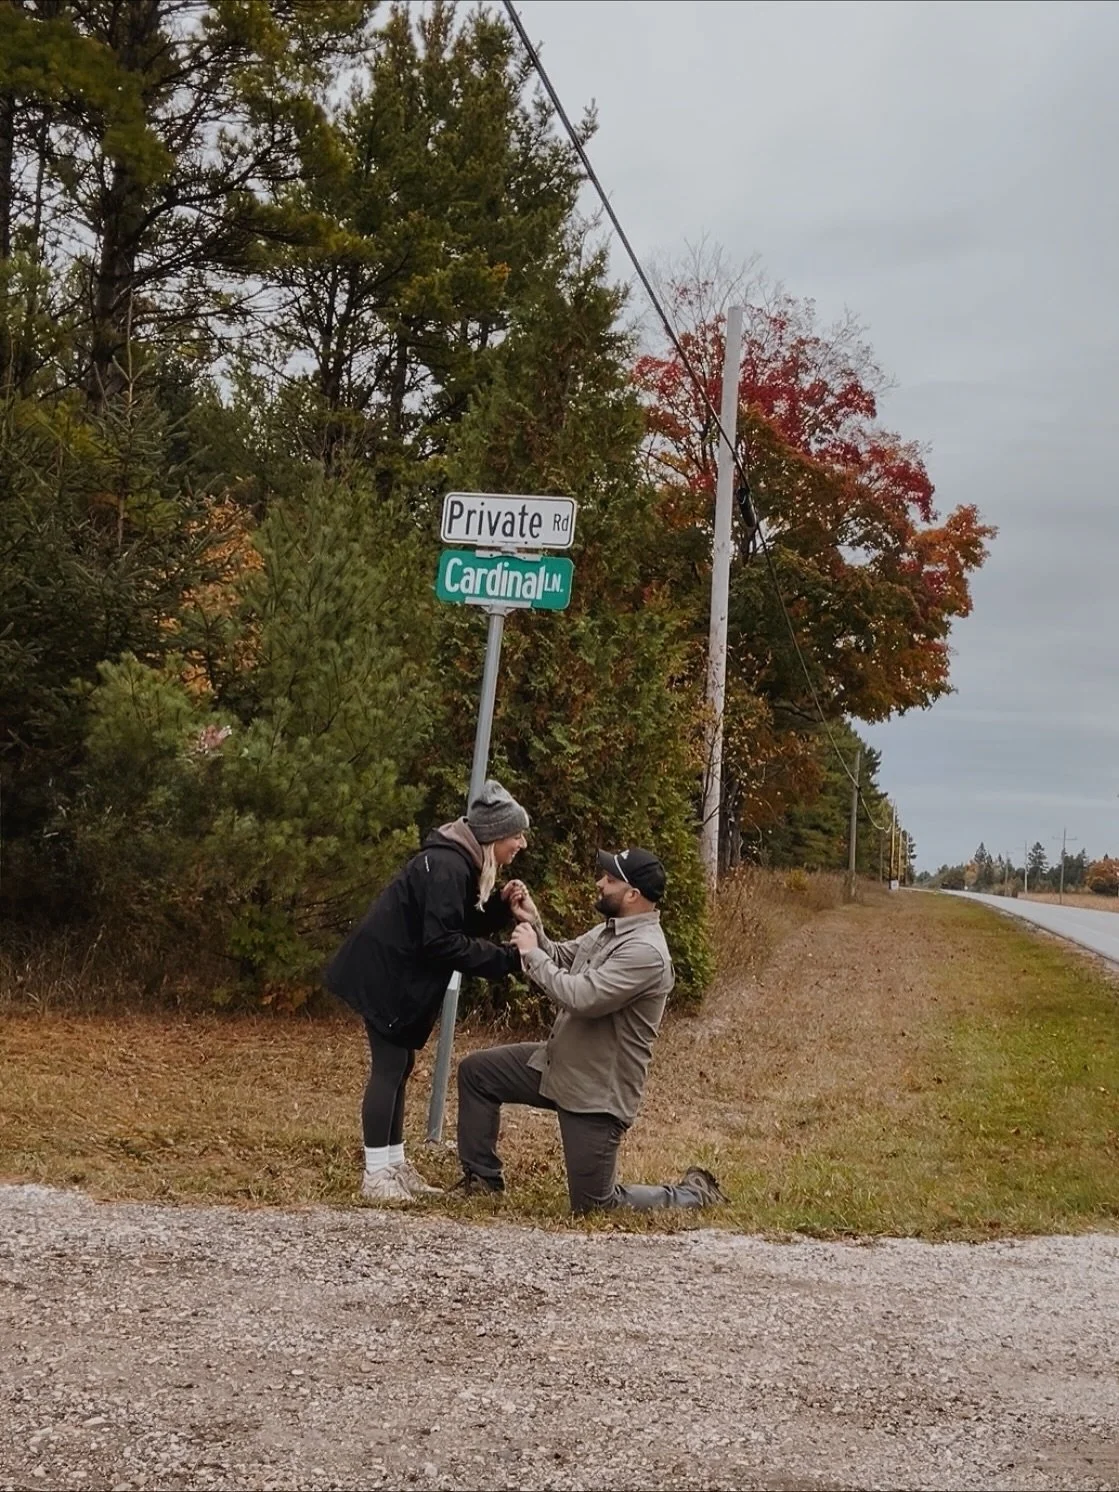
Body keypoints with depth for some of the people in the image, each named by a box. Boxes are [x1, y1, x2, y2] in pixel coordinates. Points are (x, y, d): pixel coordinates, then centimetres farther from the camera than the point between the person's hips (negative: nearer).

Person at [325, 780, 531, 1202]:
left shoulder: (460, 863, 9)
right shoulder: (447, 867, -23)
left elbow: (464, 925, 12)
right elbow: (442, 942, -27)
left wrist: (501, 905, -4)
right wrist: (507, 958, -25)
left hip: (400, 977, 10)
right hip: (384, 975, -10)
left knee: (400, 1066, 13)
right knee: (389, 1068, -7)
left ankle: (394, 1166, 21)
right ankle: (375, 1176, -1)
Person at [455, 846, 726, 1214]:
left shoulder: (645, 951, -27)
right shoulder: (609, 930, 5)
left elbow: (580, 997, -33)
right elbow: (561, 960, 13)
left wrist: (532, 953, -20)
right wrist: (533, 925, -5)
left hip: (597, 1092, -9)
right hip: (557, 1064, 10)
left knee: (593, 1204, -1)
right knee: (475, 1071, 9)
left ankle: (694, 1194, 19)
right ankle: (482, 1178, 21)